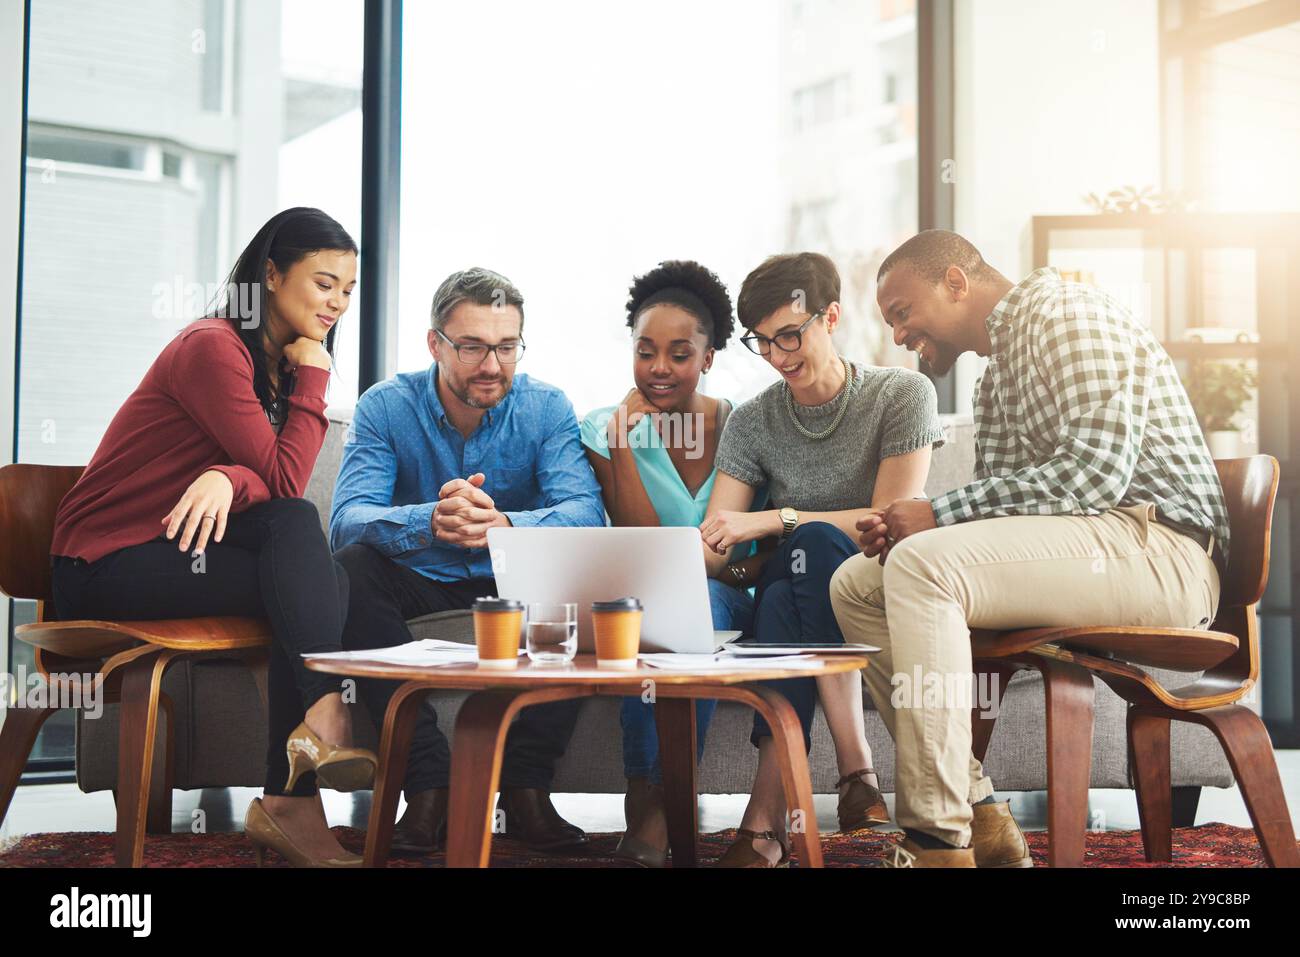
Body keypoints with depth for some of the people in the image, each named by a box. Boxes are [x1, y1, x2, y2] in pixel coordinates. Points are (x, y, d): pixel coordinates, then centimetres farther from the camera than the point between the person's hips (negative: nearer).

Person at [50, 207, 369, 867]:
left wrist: (231, 480, -25)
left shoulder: (281, 362, 11)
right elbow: (286, 480, -20)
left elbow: (270, 483, -2)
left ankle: (287, 802, -21)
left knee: (310, 586, -21)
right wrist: (313, 378, -14)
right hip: (107, 562, -7)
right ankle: (324, 716, -32)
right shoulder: (214, 349, -15)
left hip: (182, 544, 7)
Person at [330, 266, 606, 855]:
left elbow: (586, 512, -25)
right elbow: (347, 518, -25)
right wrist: (428, 521, -48)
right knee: (350, 568, -30)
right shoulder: (386, 407, -10)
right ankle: (428, 782, -28)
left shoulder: (546, 408, -9)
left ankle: (526, 785, -20)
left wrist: (505, 524, -48)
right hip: (418, 584, 0)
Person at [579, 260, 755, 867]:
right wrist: (620, 440, -14)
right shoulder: (606, 428, 1)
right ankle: (651, 806, -34)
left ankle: (652, 808, -31)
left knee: (702, 598, -34)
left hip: (726, 599, 1)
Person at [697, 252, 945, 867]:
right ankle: (856, 772, -37)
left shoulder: (902, 394, -2)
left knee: (814, 543, -36)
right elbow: (711, 551, 0)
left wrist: (774, 520, -21)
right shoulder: (752, 422, 7)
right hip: (790, 600, 2)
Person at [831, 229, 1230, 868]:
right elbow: (999, 505, 18)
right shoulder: (993, 379, 23)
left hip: (1155, 547, -10)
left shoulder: (1064, 313, -7)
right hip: (1072, 550, 10)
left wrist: (939, 514, -17)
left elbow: (1095, 472, -20)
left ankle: (938, 843, -28)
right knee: (856, 585, 2)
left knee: (921, 566, -29)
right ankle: (980, 819, -6)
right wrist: (902, 530, -3)